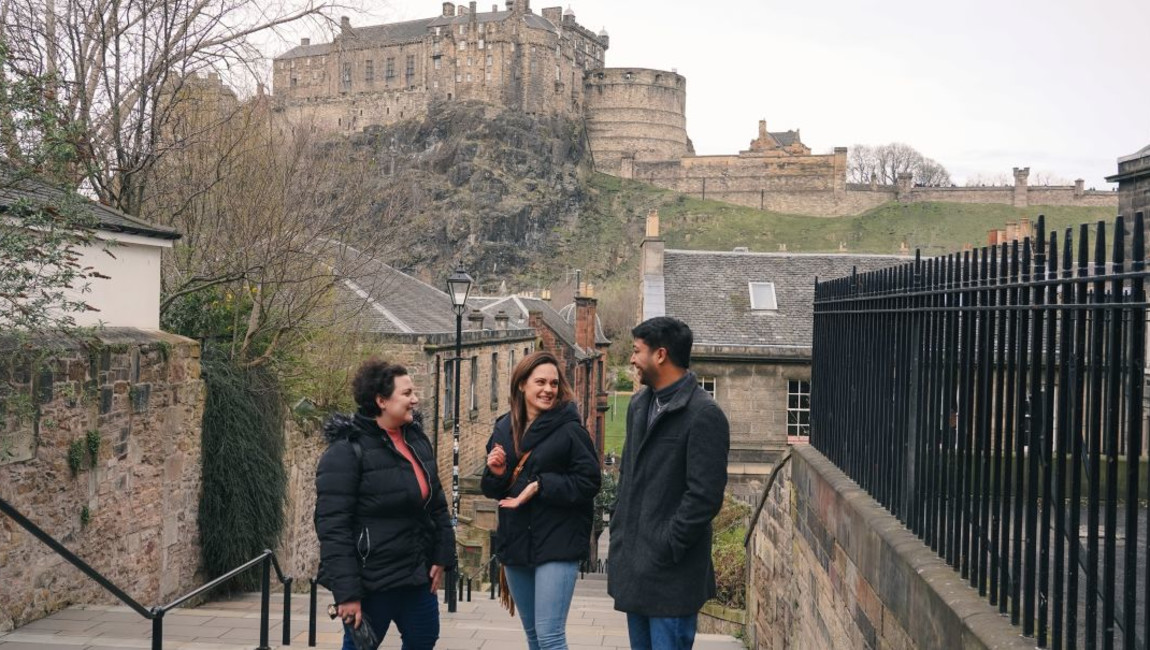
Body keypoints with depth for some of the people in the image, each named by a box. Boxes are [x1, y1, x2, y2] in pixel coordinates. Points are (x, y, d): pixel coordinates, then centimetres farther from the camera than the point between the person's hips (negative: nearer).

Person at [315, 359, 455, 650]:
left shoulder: (417, 439, 8)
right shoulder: (347, 450, -15)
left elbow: (436, 503, 15)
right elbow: (333, 527, -19)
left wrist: (442, 555, 6)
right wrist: (346, 592, -22)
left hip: (417, 573, 7)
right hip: (371, 581, -7)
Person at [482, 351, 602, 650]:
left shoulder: (570, 429, -9)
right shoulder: (504, 428, 8)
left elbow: (589, 482, -12)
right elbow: (493, 489, 15)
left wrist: (540, 486, -20)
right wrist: (496, 472, -7)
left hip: (557, 544, -6)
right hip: (515, 542, 6)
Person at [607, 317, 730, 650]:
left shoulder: (704, 415, -15)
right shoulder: (640, 404, 12)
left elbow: (705, 497, -18)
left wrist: (666, 550, -16)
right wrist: (619, 533, 14)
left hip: (671, 573, -8)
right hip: (632, 566, 8)